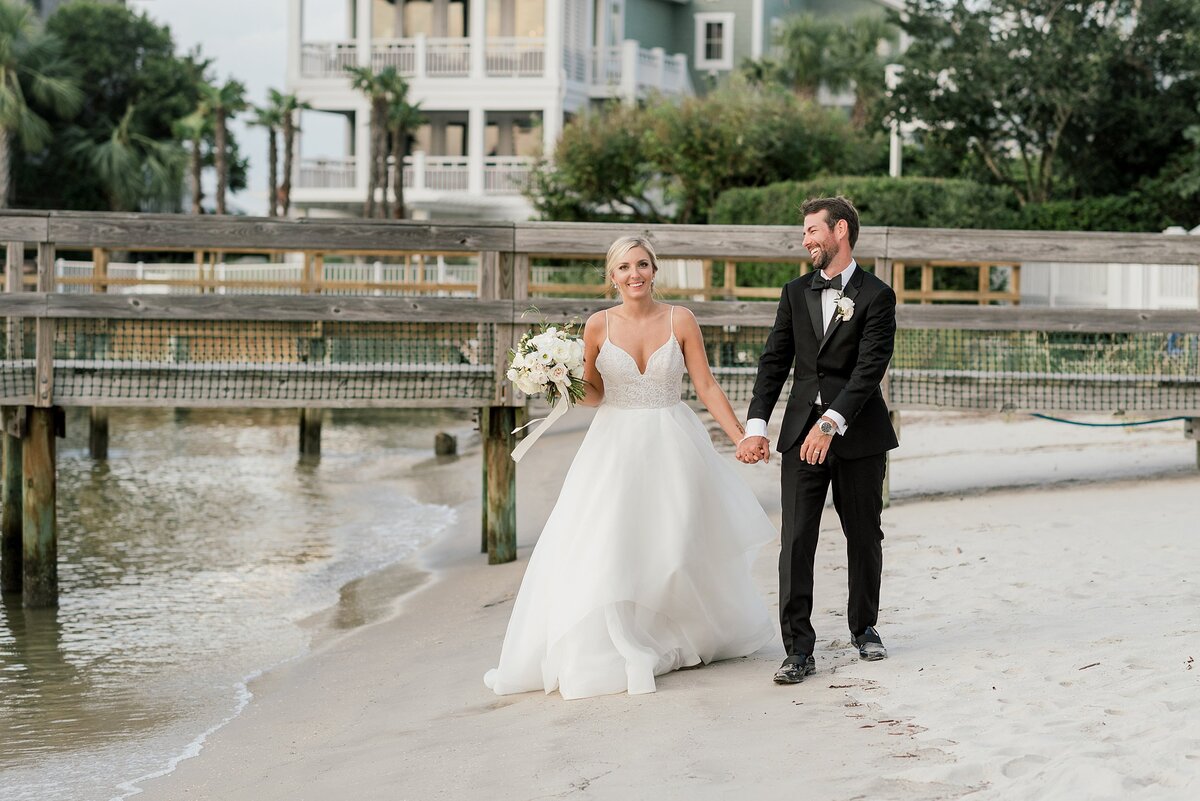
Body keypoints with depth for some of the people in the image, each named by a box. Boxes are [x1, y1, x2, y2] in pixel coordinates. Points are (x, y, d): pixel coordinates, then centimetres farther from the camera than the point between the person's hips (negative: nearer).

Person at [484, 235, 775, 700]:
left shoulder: (680, 321, -3)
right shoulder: (599, 326, -1)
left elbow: (707, 387, -1)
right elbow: (594, 395, 8)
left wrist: (741, 438, -6)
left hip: (672, 447, 0)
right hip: (615, 447, 0)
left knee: (677, 550, 7)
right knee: (602, 551, -7)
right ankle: (613, 655, 2)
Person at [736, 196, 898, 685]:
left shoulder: (876, 296, -5)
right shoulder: (796, 294, 10)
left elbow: (869, 369, -14)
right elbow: (774, 363, 6)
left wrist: (831, 423, -24)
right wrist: (756, 426, -5)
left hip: (857, 435, -3)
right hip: (802, 432, 3)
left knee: (864, 537, 10)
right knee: (796, 540, -6)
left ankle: (864, 627, 30)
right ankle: (799, 650, -7)